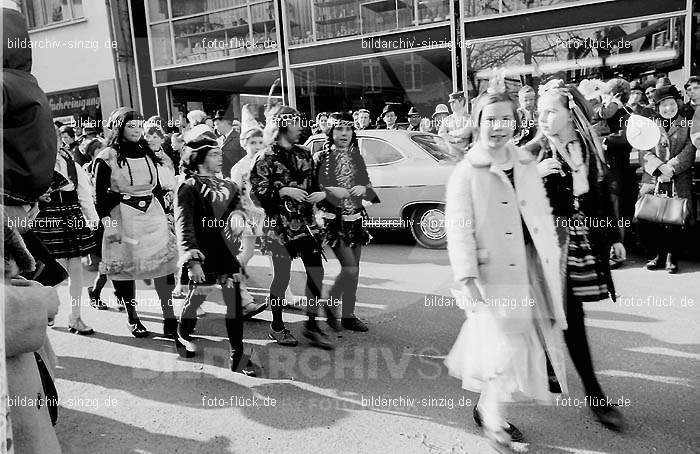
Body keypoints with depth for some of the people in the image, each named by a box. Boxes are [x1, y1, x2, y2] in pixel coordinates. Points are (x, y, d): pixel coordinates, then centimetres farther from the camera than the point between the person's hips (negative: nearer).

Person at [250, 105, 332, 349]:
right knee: (282, 275, 4)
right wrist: (284, 191, -21)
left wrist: (321, 193, -3)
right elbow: (259, 191, -10)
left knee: (316, 271, 1)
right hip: (280, 224, -5)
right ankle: (277, 325, 23)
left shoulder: (304, 154, 11)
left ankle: (312, 324, 15)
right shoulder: (267, 159, -6)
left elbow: (314, 184, 17)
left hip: (306, 221, 5)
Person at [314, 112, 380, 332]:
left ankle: (348, 315, 20)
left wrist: (363, 189, -9)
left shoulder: (357, 157, 10)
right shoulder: (321, 157, -4)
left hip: (356, 218, 5)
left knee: (354, 270, 8)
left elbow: (369, 187, 13)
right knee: (349, 268, -11)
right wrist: (331, 191, -23)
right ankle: (330, 304, 13)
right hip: (333, 219, -5)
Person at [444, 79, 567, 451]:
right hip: (491, 275, -6)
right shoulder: (465, 174, -8)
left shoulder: (527, 165, 8)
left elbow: (544, 218, 13)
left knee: (531, 345, 12)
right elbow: (459, 230, -14)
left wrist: (552, 265, 13)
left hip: (530, 272, 6)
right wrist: (467, 281, -20)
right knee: (506, 347, -11)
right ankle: (490, 411, 18)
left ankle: (488, 407, 35)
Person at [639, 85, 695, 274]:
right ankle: (659, 254, 9)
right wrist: (659, 166, -13)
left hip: (679, 182, -1)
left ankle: (672, 256, 7)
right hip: (652, 181, 1)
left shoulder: (687, 125, 11)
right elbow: (644, 152, 3)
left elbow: (689, 152, -1)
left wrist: (671, 168, -15)